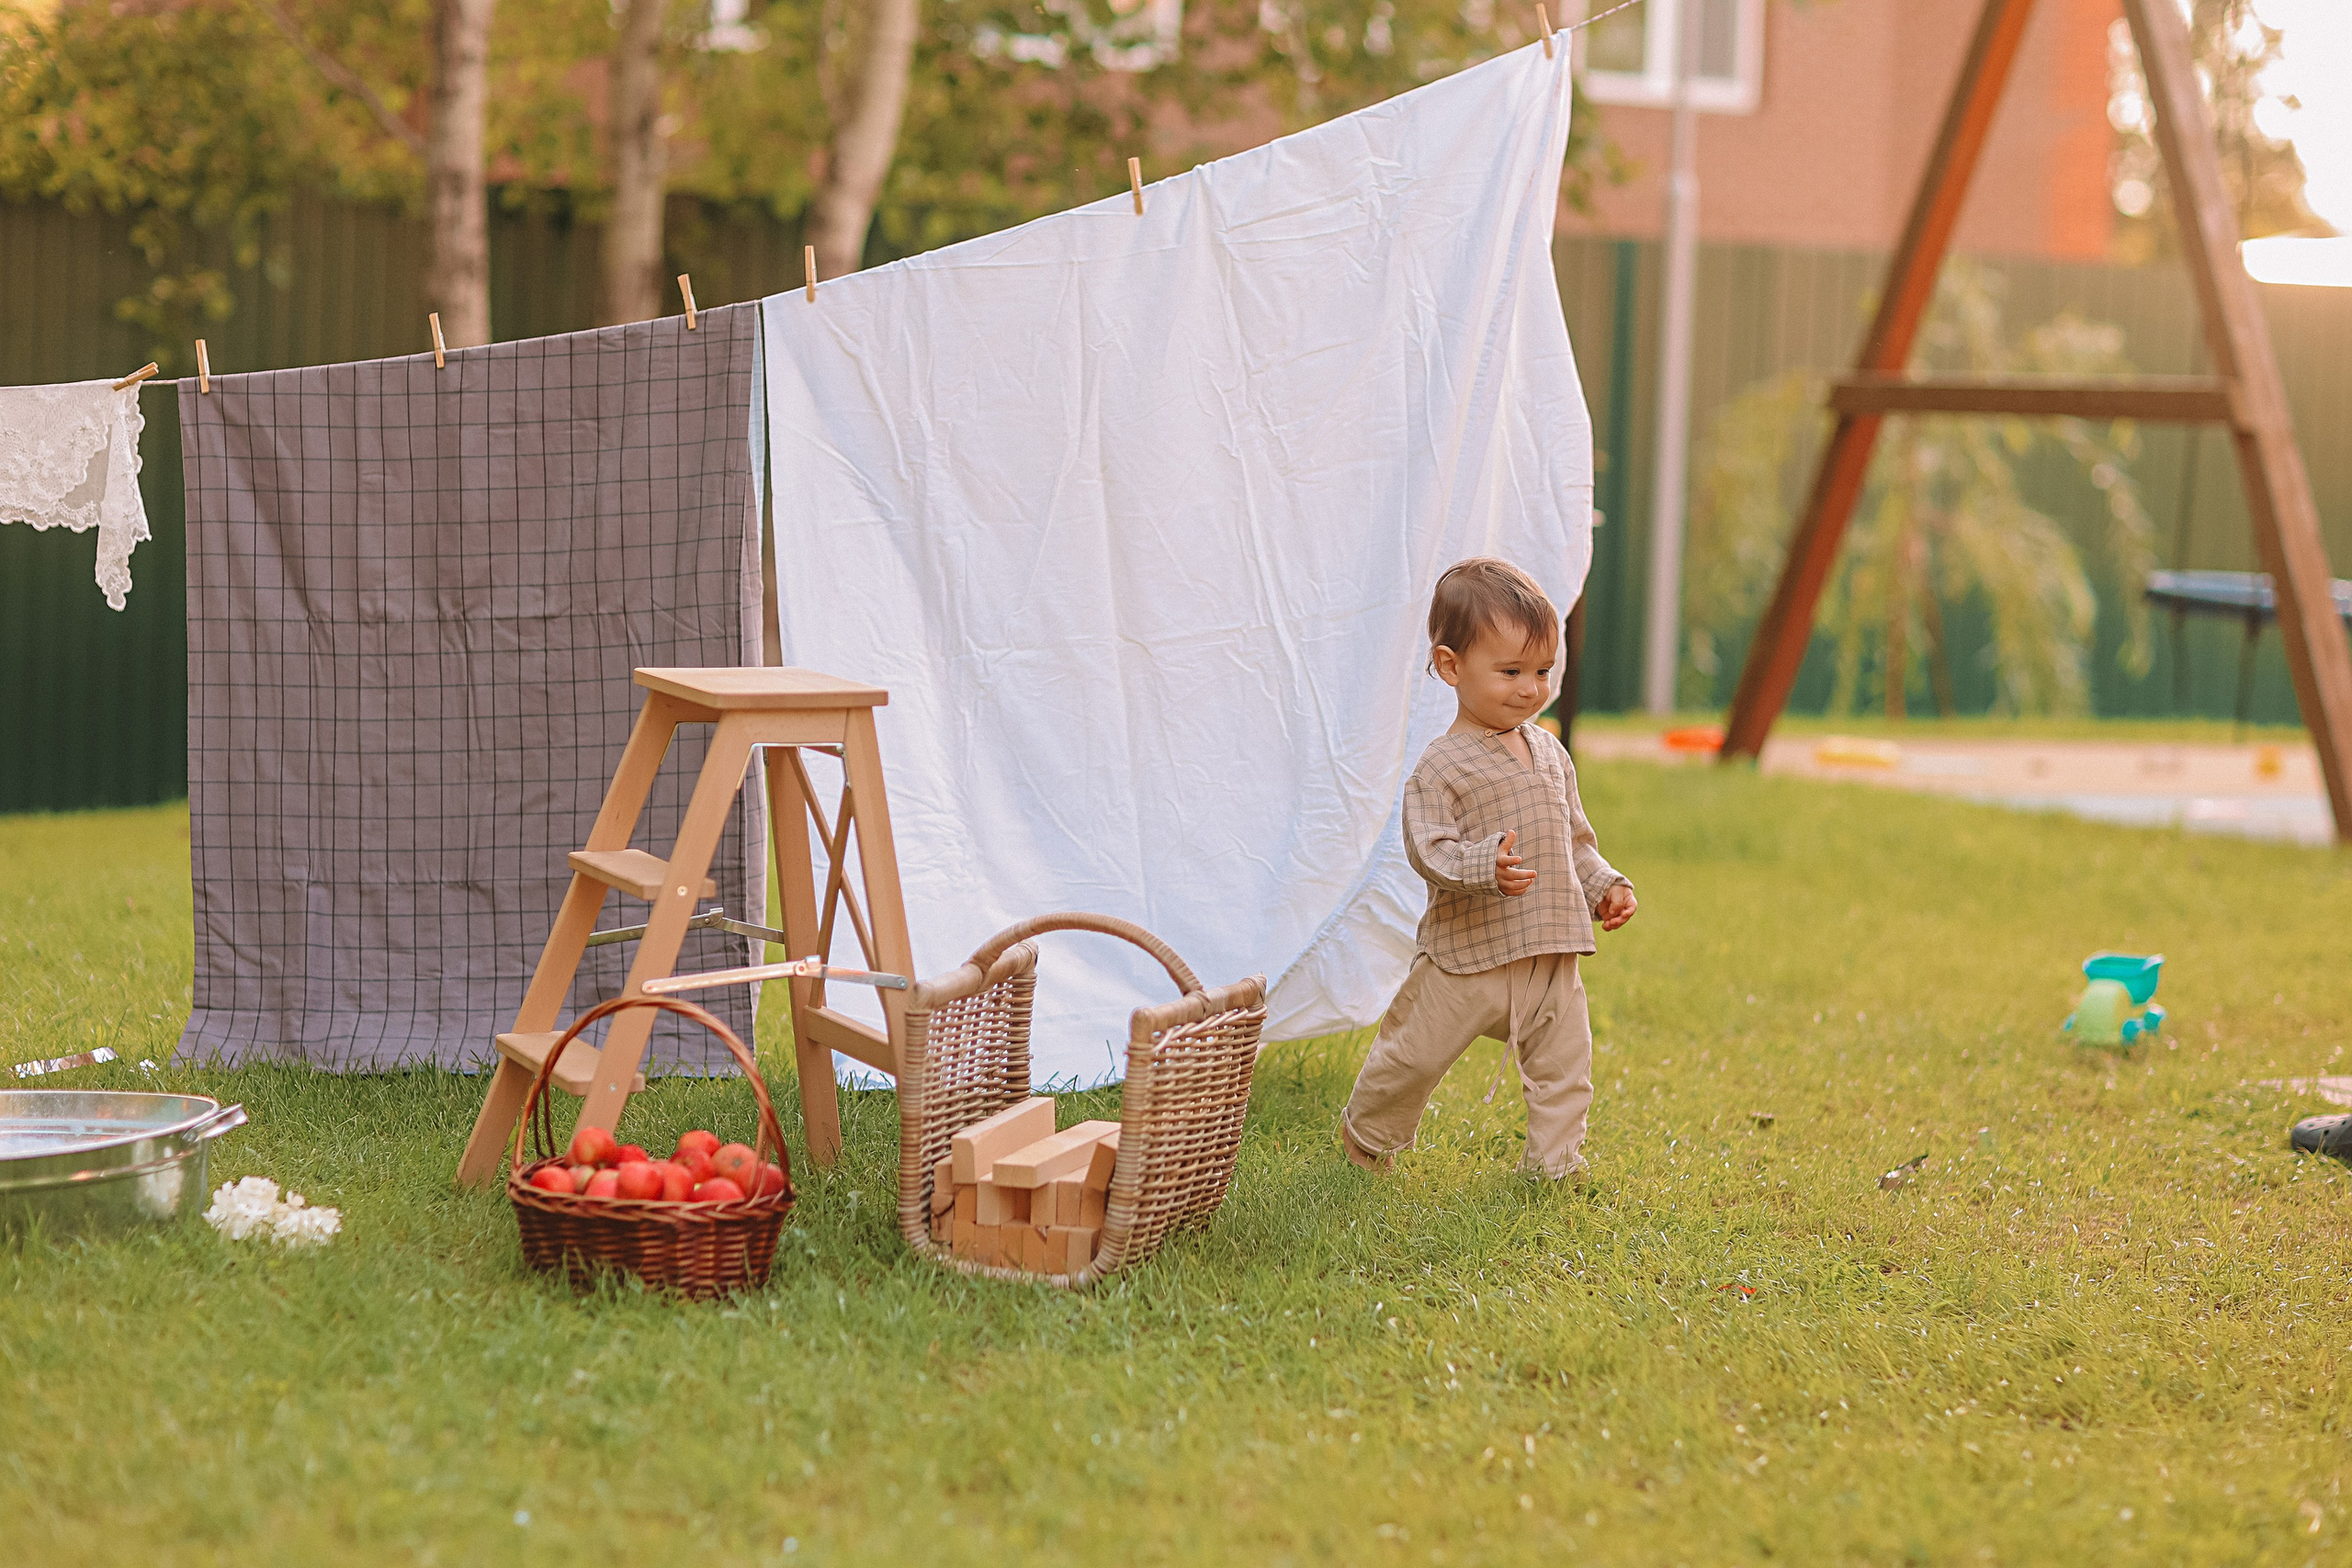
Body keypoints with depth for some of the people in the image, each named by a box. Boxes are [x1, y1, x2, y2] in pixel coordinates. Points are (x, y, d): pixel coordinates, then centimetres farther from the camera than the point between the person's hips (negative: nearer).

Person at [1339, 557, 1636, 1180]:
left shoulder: (1549, 751, 10)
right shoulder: (1441, 767, -13)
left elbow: (1575, 838, 21)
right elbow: (1429, 850, -22)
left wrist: (1603, 886, 9)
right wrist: (1486, 865, -38)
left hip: (1550, 960, 6)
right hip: (1466, 958, -5)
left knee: (1563, 1064, 8)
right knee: (1414, 1055, 6)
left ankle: (1554, 1160, 24)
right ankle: (1366, 1135, 30)